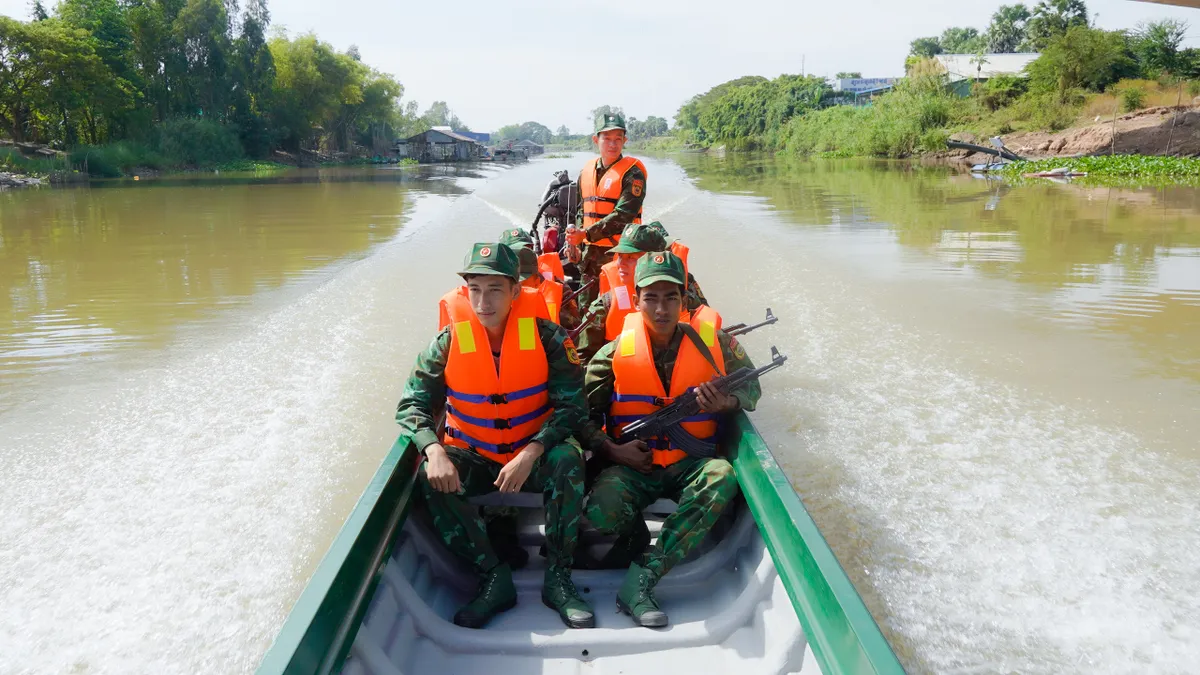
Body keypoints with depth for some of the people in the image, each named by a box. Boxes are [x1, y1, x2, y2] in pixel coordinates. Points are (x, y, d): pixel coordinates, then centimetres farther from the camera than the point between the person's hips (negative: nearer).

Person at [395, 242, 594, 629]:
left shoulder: (546, 336, -12)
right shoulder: (449, 342, -8)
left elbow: (571, 405, -15)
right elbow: (412, 406, -8)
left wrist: (530, 454, -30)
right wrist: (435, 451, -29)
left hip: (534, 459, -1)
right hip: (473, 460, 2)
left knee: (567, 459, -32)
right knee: (429, 477, -27)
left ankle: (557, 578, -17)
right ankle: (493, 578, -15)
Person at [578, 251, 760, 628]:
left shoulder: (712, 342, -1)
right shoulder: (615, 353, -4)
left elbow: (751, 387, 11)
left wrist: (726, 403, -13)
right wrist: (613, 450, -16)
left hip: (690, 464, 1)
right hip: (632, 465, -1)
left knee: (723, 477, -35)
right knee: (600, 514, -33)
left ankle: (642, 580, -30)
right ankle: (637, 537, 7)